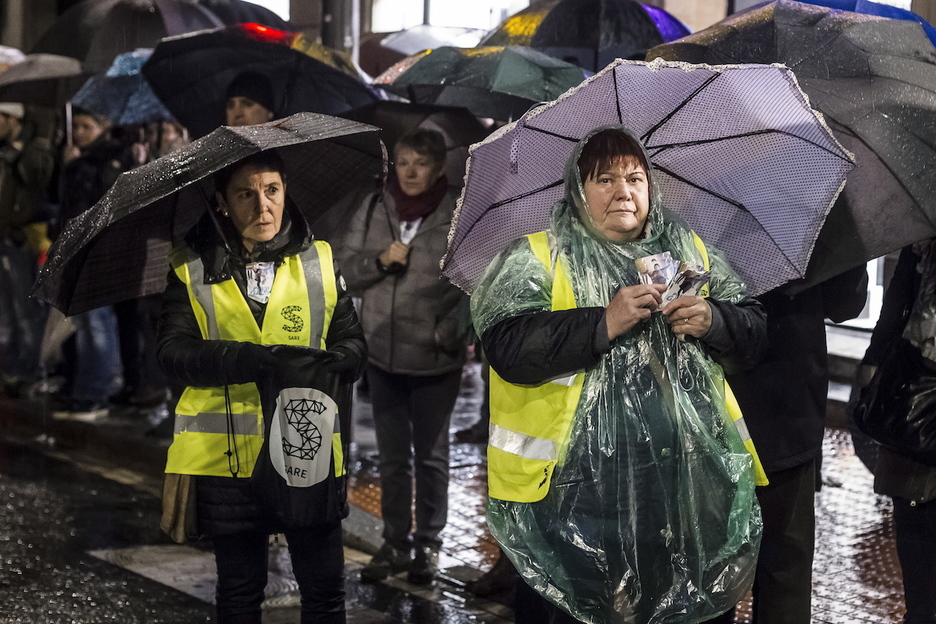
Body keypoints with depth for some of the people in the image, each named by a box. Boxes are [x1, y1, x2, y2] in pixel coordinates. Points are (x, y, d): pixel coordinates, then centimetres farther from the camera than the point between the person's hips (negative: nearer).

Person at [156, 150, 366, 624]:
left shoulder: (319, 261, 6)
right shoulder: (192, 269, -1)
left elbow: (353, 341, 6)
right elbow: (173, 352, -13)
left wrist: (336, 362, -19)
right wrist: (258, 360, -27)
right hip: (227, 456, -1)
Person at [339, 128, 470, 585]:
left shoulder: (458, 217, -9)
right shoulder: (373, 209, 2)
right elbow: (349, 270, 5)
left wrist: (452, 333, -19)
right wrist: (380, 260, -14)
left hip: (436, 360, -3)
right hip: (383, 357, 4)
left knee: (430, 457, 10)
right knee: (393, 457, 13)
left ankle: (428, 545, 21)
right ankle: (395, 543, 23)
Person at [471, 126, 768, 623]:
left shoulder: (691, 251, 15)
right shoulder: (534, 259, 0)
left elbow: (753, 335, 12)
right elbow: (509, 348, -15)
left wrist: (713, 320, -9)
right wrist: (604, 324, -20)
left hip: (692, 484, 4)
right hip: (572, 488, -4)